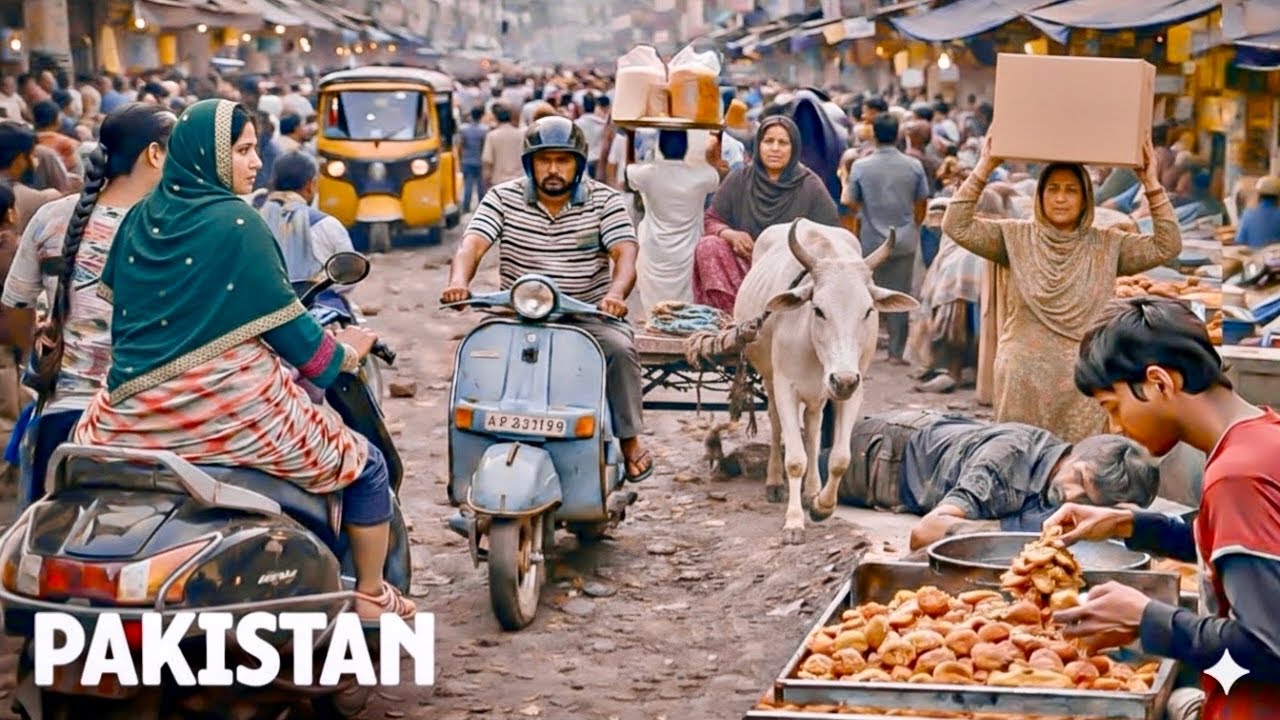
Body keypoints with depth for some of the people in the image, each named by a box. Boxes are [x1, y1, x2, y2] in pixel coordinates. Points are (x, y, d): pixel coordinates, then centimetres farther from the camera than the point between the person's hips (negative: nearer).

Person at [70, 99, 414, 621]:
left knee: (82, 442, 38)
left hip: (134, 413, 6)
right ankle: (370, 597, 20)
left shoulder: (139, 219, 10)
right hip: (231, 406, -6)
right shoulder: (237, 223, -9)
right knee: (365, 466, 12)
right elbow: (283, 324, -8)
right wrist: (345, 353, 9)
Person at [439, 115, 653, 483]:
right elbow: (472, 244, -11)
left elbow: (625, 252, -14)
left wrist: (616, 292, -37)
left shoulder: (604, 200, 0)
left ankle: (630, 438, -11)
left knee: (619, 347, -29)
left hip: (588, 313, -1)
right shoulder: (502, 198, 2)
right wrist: (459, 281, -35)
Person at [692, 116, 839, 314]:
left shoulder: (810, 186, -2)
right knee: (709, 247, -25)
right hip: (745, 264, 3)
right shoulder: (740, 179, 4)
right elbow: (712, 220, 7)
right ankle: (729, 316, -30)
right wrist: (731, 234, -16)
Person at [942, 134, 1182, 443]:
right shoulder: (1016, 238, 4)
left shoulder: (1107, 246, 6)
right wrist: (984, 169, -11)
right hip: (1024, 380, 0)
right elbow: (956, 226, -5)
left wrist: (1152, 184, -8)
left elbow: (1167, 246, -1)